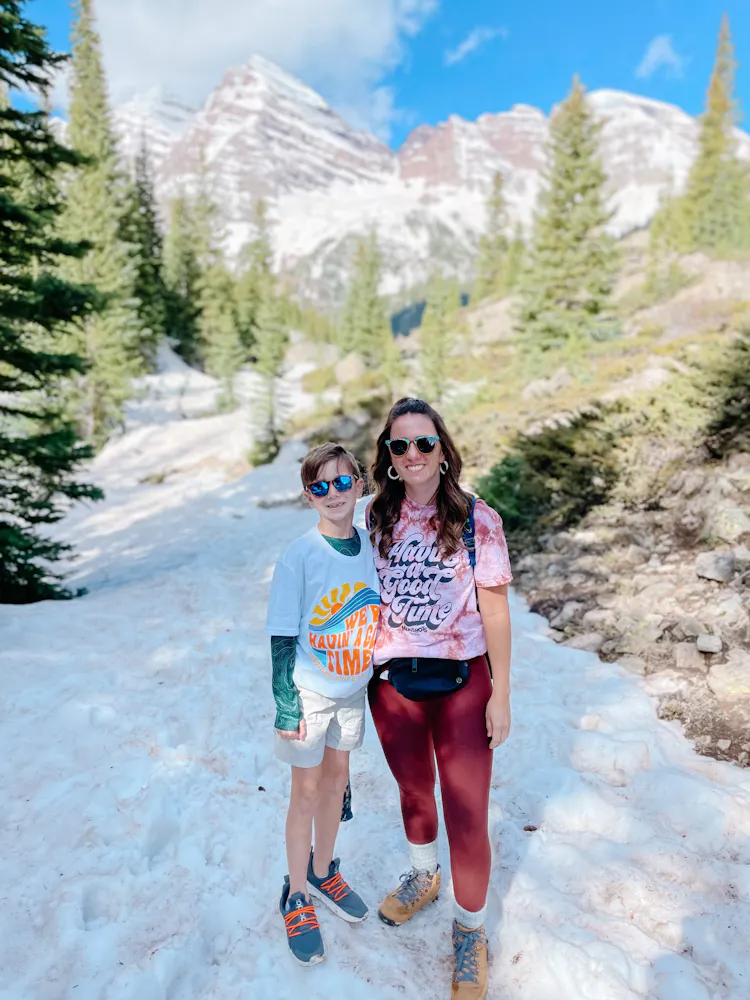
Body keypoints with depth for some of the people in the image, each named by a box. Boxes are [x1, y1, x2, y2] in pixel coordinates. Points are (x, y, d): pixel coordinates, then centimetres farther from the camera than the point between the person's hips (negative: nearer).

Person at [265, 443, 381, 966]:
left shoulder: (372, 544, -7)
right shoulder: (300, 556, -20)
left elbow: (378, 613, 5)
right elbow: (282, 638, -15)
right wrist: (285, 702, -14)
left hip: (354, 687, 4)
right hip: (309, 692, -4)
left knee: (336, 779, 20)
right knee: (308, 791, 9)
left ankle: (323, 871, 43)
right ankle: (297, 897, 31)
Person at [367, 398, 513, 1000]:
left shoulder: (477, 519, -12)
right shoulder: (379, 517, -1)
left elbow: (494, 609, -8)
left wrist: (501, 695, -7)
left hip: (461, 684, -3)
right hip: (392, 683, 4)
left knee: (467, 816, 6)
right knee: (414, 792, 24)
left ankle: (470, 930, 33)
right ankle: (423, 875, 53)